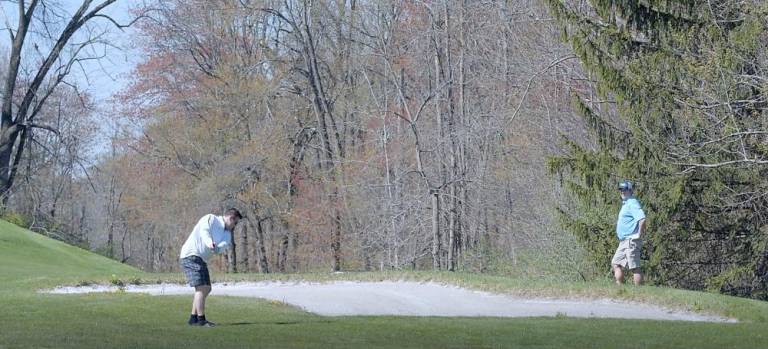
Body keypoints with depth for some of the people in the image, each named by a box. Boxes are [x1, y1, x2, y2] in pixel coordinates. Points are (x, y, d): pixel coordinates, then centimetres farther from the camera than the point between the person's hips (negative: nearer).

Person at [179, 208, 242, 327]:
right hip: (191, 256, -9)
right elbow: (204, 231, -27)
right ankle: (201, 320, -17)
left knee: (206, 289, 14)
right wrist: (209, 242, -47)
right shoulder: (210, 219, -7)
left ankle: (193, 318, 22)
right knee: (201, 287, -16)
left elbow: (224, 245, -9)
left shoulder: (227, 233, 13)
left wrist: (218, 248, -33)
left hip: (201, 260, 9)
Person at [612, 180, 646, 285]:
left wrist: (639, 235, -21)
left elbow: (642, 219, -27)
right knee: (616, 264, 11)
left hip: (631, 240, -11)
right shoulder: (625, 204, 19)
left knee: (634, 268, -9)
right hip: (624, 241, 11)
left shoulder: (632, 203, -14)